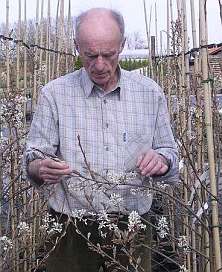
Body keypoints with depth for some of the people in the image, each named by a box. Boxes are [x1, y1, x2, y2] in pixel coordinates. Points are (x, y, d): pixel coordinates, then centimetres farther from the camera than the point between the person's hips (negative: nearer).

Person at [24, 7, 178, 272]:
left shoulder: (150, 92, 2)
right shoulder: (53, 93, -3)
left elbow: (169, 152, 7)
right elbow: (32, 161, -3)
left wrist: (161, 160, -16)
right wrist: (41, 168, -26)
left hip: (133, 227, 2)